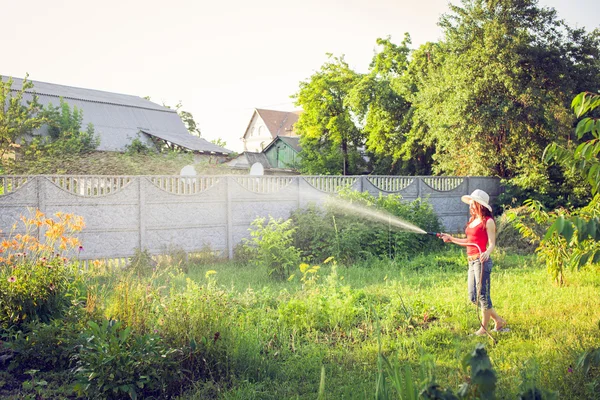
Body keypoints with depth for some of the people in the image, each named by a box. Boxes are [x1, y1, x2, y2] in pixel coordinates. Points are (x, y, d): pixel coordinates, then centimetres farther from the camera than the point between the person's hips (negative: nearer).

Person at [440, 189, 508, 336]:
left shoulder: (488, 222, -7)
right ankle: (498, 320, 23)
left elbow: (492, 244, -11)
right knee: (473, 297, 10)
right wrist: (451, 238, 18)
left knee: (483, 295, -2)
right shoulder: (472, 221, 17)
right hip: (472, 262, 9)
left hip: (481, 261, -9)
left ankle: (484, 328, 10)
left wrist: (487, 253, -30)